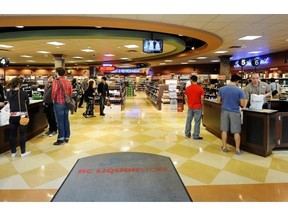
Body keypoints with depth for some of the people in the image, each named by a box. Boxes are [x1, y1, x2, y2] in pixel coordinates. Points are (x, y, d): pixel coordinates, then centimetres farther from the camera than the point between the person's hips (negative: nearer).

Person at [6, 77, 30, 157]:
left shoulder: (8, 93, 0)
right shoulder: (24, 93, -10)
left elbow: (9, 102, 13)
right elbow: (27, 103, 4)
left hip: (12, 116, 3)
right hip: (22, 115, -3)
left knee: (12, 134, 12)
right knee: (22, 134, 6)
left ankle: (13, 152, 22)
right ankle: (23, 152, 13)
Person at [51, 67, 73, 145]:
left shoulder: (56, 81, -12)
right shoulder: (68, 82, 6)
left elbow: (54, 92, -21)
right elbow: (70, 93, 7)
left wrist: (53, 99, -5)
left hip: (59, 103, -6)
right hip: (66, 103, 6)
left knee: (60, 121, 1)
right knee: (66, 120, 12)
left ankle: (61, 138, 8)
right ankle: (67, 137, 21)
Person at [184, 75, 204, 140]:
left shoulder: (187, 88, -1)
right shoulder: (200, 88, -11)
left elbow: (186, 98, 5)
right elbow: (202, 98, -12)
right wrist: (201, 104, 6)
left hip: (190, 107, 4)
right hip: (198, 107, -3)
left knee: (188, 121, 14)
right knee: (197, 122, 5)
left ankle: (187, 134, 23)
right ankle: (196, 136, 10)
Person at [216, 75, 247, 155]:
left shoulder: (222, 89, -1)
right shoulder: (240, 90, -10)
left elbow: (218, 101, 3)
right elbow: (243, 104, -10)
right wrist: (237, 103, 11)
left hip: (224, 111, 3)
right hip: (235, 112, -2)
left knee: (224, 130, 11)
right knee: (236, 132, 7)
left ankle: (224, 147, 19)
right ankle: (237, 149, 15)